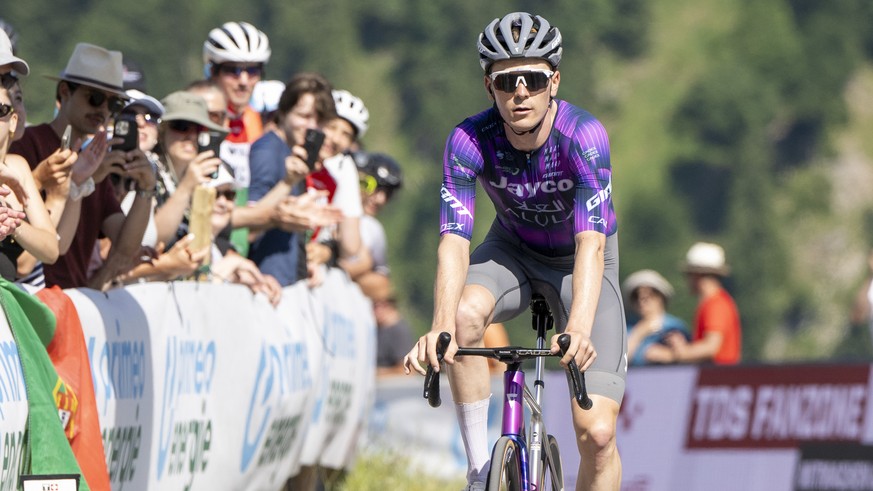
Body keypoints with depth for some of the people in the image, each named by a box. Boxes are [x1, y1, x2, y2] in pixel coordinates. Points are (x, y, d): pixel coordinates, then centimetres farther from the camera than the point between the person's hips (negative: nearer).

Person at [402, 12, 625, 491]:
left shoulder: (583, 136, -31)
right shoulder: (469, 141, -25)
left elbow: (591, 242, -41)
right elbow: (454, 241, -34)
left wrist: (578, 330, -57)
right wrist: (440, 329, -52)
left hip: (578, 263, -1)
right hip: (513, 250, 1)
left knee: (597, 433, -14)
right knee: (465, 315, -34)